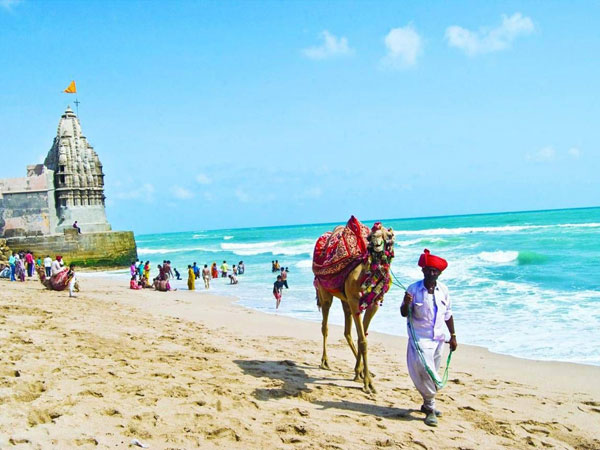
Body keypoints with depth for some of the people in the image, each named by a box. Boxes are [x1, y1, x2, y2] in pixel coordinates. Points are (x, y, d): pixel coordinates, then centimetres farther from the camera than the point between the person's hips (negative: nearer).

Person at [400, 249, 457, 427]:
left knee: (431, 374, 13)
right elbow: (404, 314, -5)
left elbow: (448, 314, 12)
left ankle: (427, 404, 29)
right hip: (419, 339, -4)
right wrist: (406, 303, -26)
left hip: (438, 339, 4)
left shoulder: (443, 290, 1)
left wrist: (453, 336, 14)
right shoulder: (414, 289, -9)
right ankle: (430, 407, -5)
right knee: (424, 371, -15)